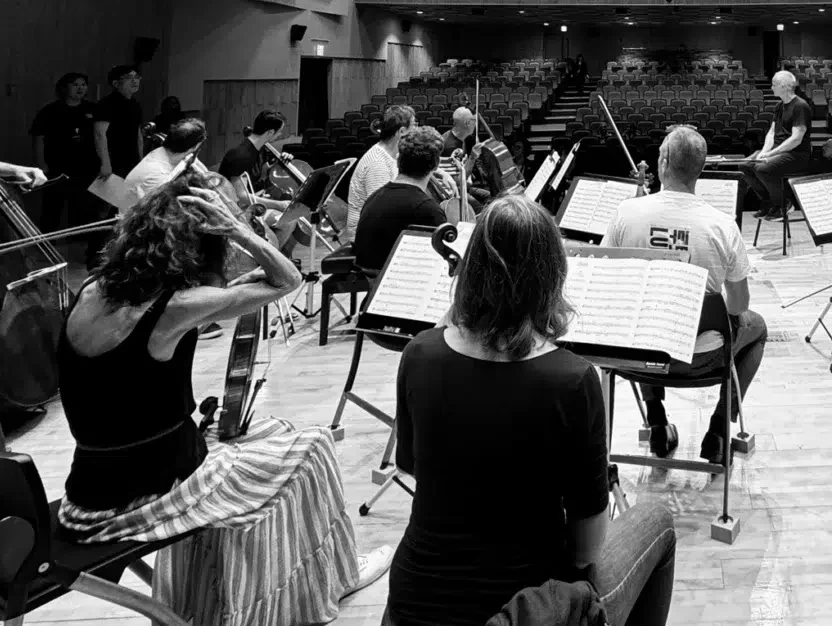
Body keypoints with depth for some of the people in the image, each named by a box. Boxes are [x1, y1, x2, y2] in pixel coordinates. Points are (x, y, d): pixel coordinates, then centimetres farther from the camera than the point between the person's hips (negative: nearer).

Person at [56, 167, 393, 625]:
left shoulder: (93, 291, -3)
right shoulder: (177, 308, -22)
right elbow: (288, 279, -12)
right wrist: (236, 228, -18)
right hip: (144, 500, -7)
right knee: (310, 451, 14)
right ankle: (335, 572, 37)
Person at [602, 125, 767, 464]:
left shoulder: (626, 212, -16)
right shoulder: (722, 225, -19)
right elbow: (738, 305, -8)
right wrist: (735, 315, 15)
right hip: (699, 358, -2)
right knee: (756, 327, 29)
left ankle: (657, 427, 36)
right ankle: (718, 432, 22)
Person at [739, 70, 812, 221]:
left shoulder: (800, 106, -14)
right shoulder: (780, 106, 15)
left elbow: (796, 139, -20)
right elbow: (772, 132, 14)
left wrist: (770, 154, -21)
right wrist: (764, 151, -6)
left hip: (797, 154, -9)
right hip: (778, 150, 9)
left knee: (762, 168, -30)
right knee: (744, 166, -7)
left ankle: (781, 207, -9)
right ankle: (767, 202, 6)